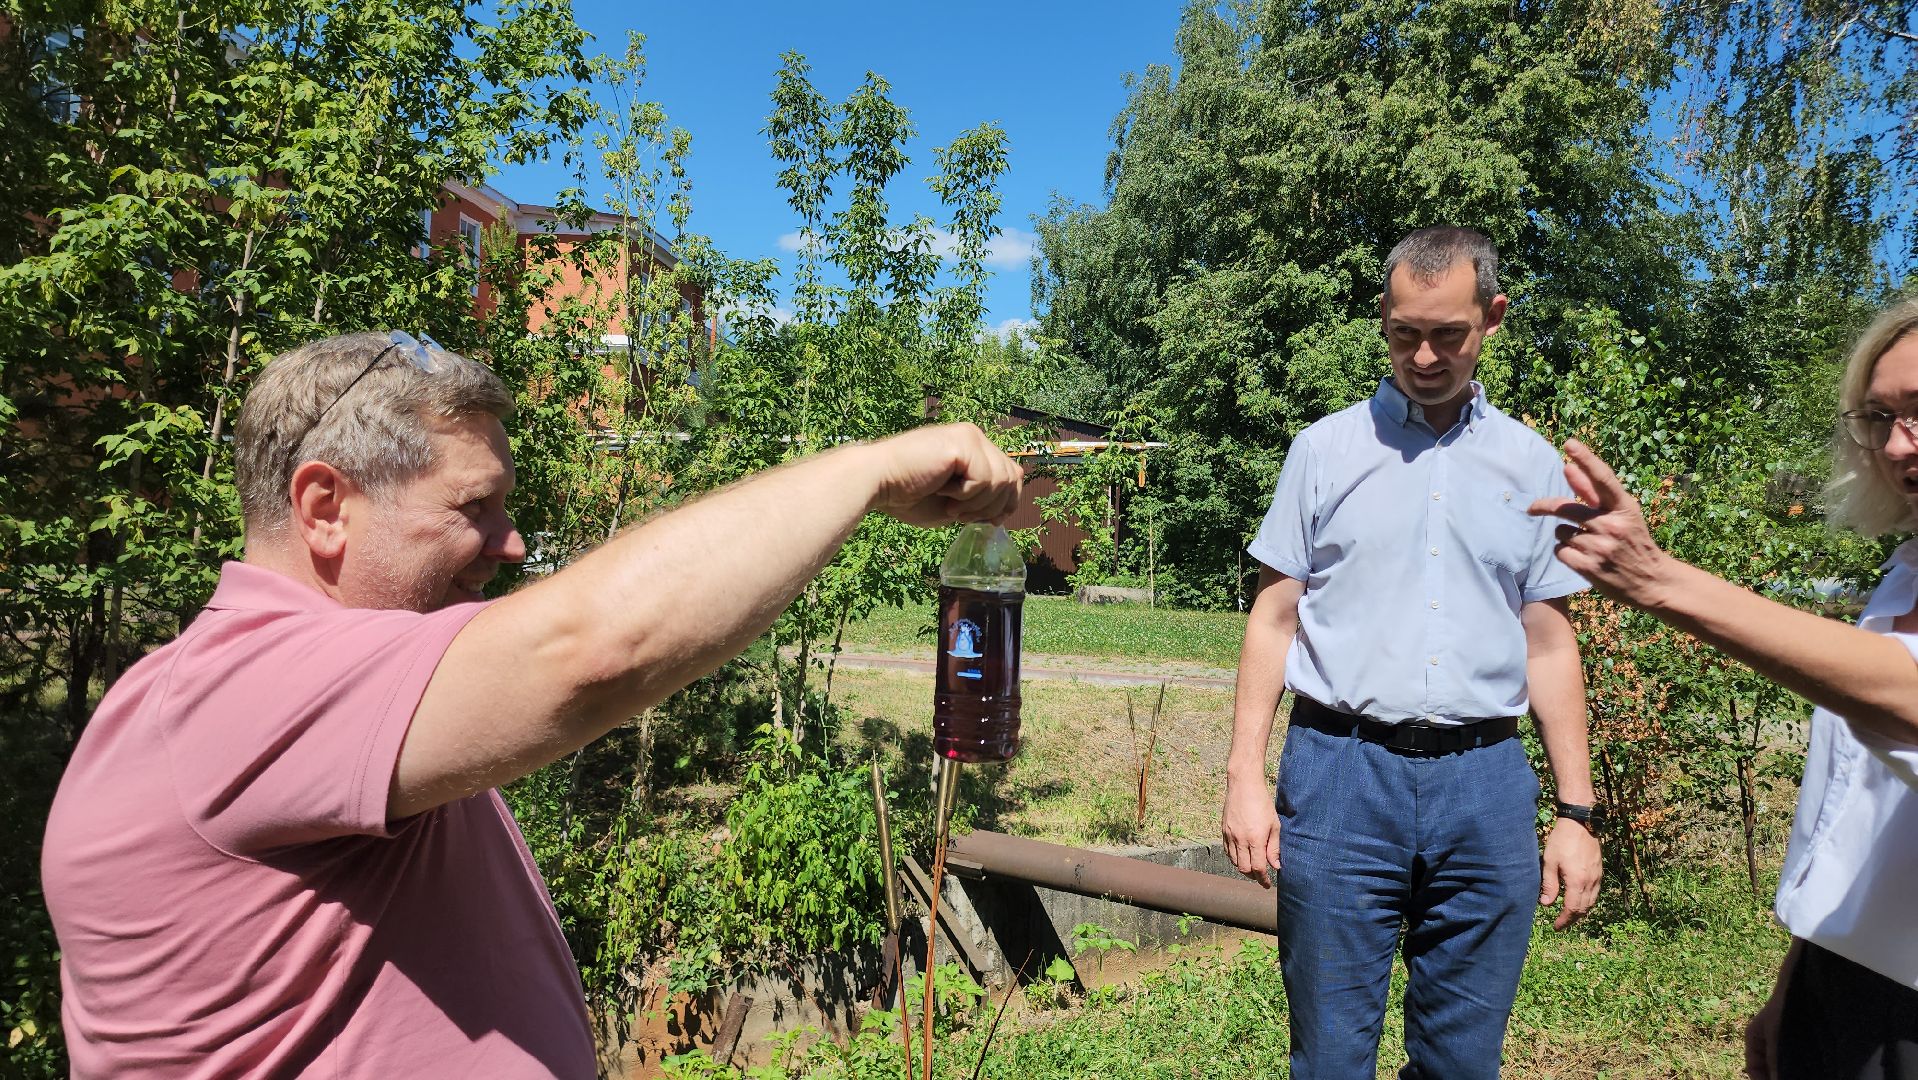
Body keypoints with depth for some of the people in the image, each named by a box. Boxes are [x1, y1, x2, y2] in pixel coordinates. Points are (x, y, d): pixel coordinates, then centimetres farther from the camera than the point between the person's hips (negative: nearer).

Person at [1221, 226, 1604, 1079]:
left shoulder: (1531, 464, 10)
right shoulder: (1327, 448, 5)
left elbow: (1549, 645, 11)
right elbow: (1274, 616, 4)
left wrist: (1576, 813, 7)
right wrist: (1245, 774, -5)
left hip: (1483, 783, 2)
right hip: (1341, 775, -2)